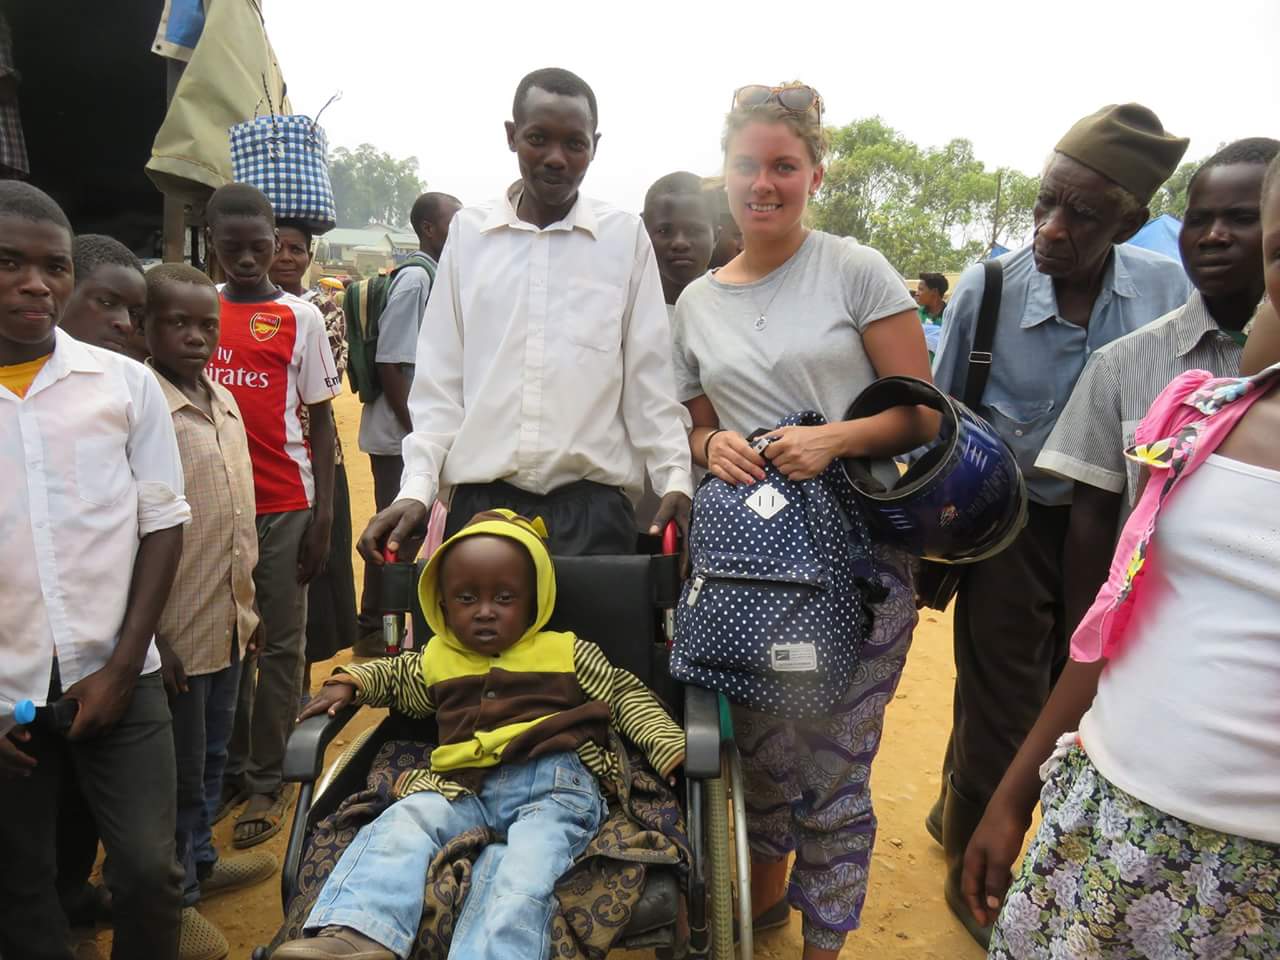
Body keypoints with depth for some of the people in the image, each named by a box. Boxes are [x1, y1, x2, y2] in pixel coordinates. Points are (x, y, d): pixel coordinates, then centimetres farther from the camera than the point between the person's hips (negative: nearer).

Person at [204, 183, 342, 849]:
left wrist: (324, 512, -6)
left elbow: (321, 420, 0)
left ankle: (265, 782, 14)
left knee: (280, 644, 4)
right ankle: (231, 768, 25)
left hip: (284, 504, -3)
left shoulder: (300, 318, 0)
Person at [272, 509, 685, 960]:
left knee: (522, 866, -31)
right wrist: (349, 682, 20)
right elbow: (393, 675, 41)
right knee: (404, 818, -23)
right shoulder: (436, 661, 22)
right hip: (466, 790, 4)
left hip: (552, 787, -3)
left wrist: (671, 749, 2)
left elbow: (628, 696, 16)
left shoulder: (567, 653, 14)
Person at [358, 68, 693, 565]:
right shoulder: (468, 230, 9)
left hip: (593, 508, -1)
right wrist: (416, 488, -1)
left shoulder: (625, 237, 5)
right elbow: (439, 383, 9)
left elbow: (648, 379, 6)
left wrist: (675, 478, -6)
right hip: (480, 502, 1)